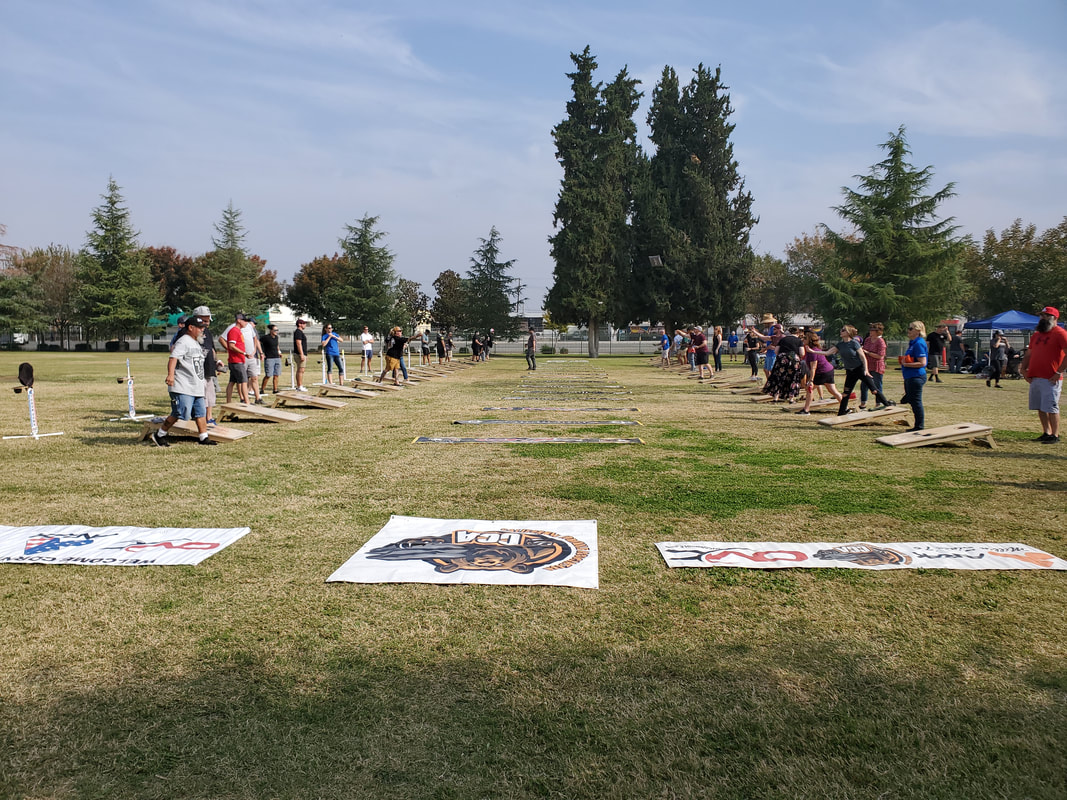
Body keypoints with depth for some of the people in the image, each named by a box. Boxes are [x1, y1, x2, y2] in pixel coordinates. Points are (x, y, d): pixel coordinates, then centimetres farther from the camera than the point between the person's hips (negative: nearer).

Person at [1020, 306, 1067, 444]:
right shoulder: (1036, 335, 18)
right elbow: (1028, 354, 24)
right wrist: (1023, 369, 9)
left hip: (1050, 379, -8)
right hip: (1035, 378, 8)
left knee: (1051, 408, -5)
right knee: (1040, 408, 11)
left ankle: (1055, 436, 3)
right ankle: (1046, 433, 21)